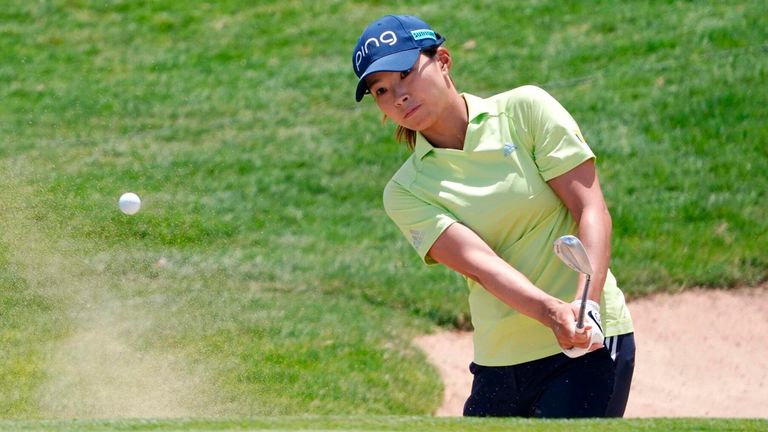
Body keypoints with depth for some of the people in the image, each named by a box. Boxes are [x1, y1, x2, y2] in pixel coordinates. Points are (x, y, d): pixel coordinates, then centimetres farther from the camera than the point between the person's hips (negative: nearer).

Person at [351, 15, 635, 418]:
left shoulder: (525, 109, 0)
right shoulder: (405, 192, 3)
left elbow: (591, 210, -6)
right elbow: (477, 262, -12)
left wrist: (585, 305, -22)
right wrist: (552, 312, -30)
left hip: (590, 340, -3)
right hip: (499, 361, 3)